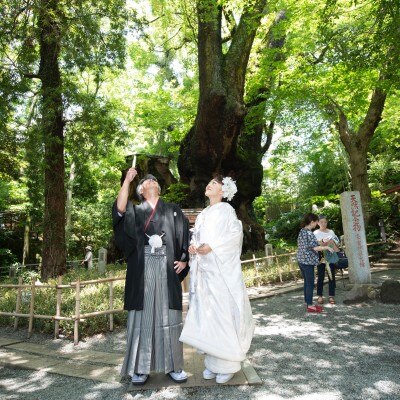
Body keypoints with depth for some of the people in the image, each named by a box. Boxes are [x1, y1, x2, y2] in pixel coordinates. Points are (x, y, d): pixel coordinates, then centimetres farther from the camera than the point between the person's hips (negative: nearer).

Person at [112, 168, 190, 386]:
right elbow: (119, 208, -8)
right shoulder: (135, 211, 14)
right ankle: (140, 368, 13)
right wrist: (127, 180, -6)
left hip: (167, 270, 1)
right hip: (142, 271, 0)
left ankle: (173, 365, 15)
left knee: (169, 317, 4)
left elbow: (185, 236, 12)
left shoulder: (173, 211, 15)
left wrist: (184, 260, -1)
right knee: (142, 317, 2)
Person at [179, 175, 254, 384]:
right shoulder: (202, 214, 19)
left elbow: (235, 233, -12)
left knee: (223, 312, -4)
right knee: (206, 313, 7)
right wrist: (192, 246, -2)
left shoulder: (226, 209, 0)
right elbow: (196, 236, 20)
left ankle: (227, 365, 8)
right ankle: (212, 362, 18)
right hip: (203, 271, 6)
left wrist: (212, 246, -18)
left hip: (222, 270, -6)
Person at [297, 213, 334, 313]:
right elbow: (315, 248, -19)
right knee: (310, 284, 0)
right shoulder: (309, 233, -17)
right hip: (308, 261, -9)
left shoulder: (301, 231, 11)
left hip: (301, 260, 9)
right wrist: (327, 247, -7)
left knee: (306, 282, 16)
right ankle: (310, 306, 7)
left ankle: (307, 302, 25)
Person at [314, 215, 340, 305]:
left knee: (331, 276, 5)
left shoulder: (331, 232, 11)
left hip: (331, 256, 3)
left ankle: (331, 296, 13)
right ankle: (319, 296, 11)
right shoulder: (316, 233, 0)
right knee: (321, 277, 1)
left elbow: (337, 243, 10)